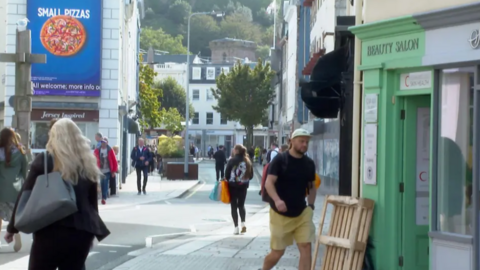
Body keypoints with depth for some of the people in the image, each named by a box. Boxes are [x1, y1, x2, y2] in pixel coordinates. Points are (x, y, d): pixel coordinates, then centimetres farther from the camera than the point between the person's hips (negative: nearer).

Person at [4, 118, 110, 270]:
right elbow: (93, 201, 12)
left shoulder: (44, 161, -2)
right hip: (81, 232, 4)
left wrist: (12, 227, 7)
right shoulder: (87, 164, 8)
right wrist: (92, 229, 23)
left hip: (51, 231, -4)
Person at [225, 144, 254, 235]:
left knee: (234, 206, 5)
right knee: (241, 205, 19)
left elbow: (227, 173, -10)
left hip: (233, 186, -4)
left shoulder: (232, 161, -13)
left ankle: (236, 227, 1)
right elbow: (251, 175, 4)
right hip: (243, 186, 4)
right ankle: (243, 223, 1)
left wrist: (229, 180, 8)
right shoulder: (248, 161, 0)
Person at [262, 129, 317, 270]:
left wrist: (311, 205, 2)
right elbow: (269, 183, -17)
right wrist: (277, 200, -35)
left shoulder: (309, 163, 5)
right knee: (278, 252, 4)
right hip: (280, 214, -4)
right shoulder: (280, 160, -10)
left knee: (306, 247, -9)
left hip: (302, 213, 4)